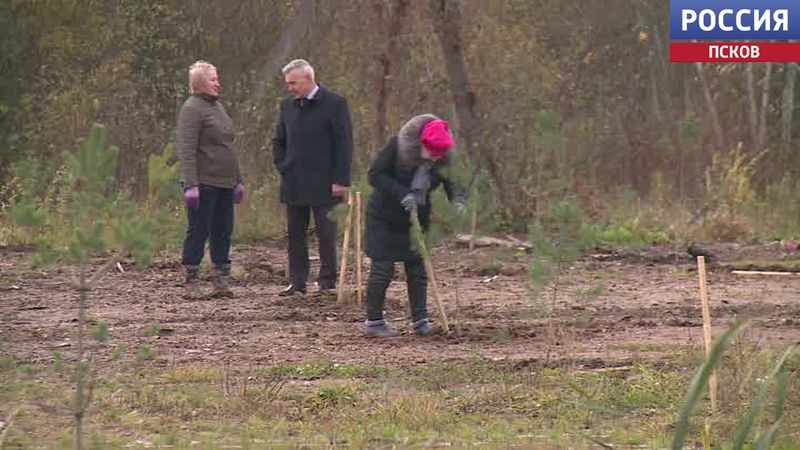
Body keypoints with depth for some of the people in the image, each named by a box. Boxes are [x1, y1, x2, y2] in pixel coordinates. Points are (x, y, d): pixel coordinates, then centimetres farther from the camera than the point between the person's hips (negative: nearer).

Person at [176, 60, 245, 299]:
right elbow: (186, 151, -17)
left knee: (223, 233, 8)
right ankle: (191, 283, -1)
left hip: (225, 184, 8)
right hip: (204, 183, -8)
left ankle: (222, 282, 12)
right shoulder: (192, 109, -10)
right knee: (198, 232, -5)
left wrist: (238, 180, 22)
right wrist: (191, 185, -23)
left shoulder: (217, 106, 18)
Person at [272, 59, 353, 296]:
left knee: (326, 233, -1)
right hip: (293, 184, 6)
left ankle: (328, 282, 6)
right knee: (295, 233, 7)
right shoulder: (287, 105, 11)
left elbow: (343, 143, -8)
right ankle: (297, 281, 12)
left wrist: (340, 180, -12)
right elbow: (278, 141, 21)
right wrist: (282, 168, 7)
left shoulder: (334, 103, -7)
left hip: (323, 184, -6)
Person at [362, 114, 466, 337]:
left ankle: (420, 320, 11)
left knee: (418, 269, 5)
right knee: (382, 269, -3)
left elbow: (452, 182, -1)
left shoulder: (442, 159, -9)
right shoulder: (397, 146, -22)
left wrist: (457, 200, -24)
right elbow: (375, 175, -22)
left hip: (416, 218, 5)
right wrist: (402, 194, -32)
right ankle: (373, 321, 5)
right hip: (385, 218, -4)